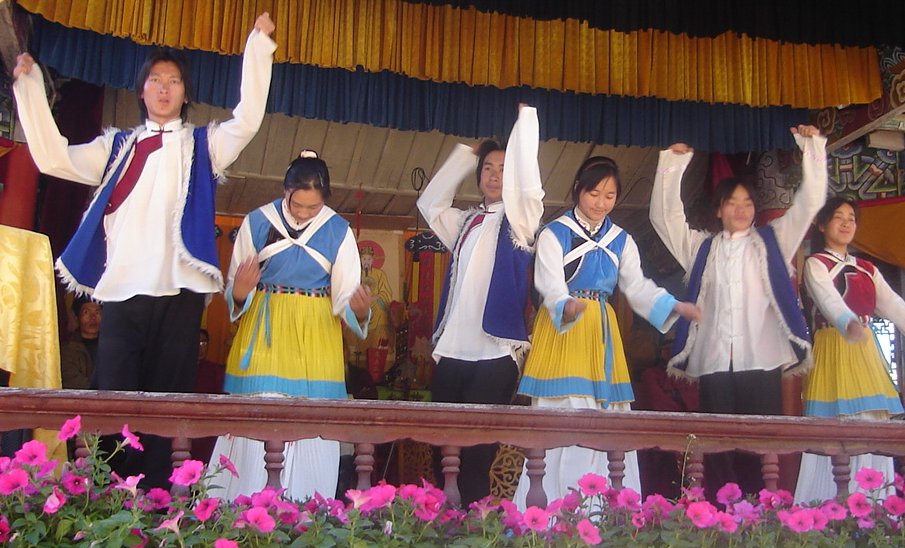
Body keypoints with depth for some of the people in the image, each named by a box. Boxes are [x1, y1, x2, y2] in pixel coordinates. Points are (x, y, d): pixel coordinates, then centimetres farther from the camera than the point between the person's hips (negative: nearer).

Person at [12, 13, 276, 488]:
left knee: (167, 401, -1)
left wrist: (258, 46, -6)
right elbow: (54, 157, 14)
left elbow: (247, 120, -1)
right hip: (121, 290, 2)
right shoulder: (117, 146, 22)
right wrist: (30, 86, 13)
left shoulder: (202, 145, 15)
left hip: (178, 292, -2)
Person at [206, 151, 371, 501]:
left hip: (317, 339, 1)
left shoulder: (339, 231, 2)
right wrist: (239, 293, -20)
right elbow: (234, 291, 3)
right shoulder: (258, 222, 1)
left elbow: (344, 296, -1)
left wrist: (359, 311, -23)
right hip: (265, 336, -1)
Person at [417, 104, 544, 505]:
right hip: (451, 351, 6)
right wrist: (465, 155, 25)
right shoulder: (465, 222, 20)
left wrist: (526, 118, -12)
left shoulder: (518, 220, 3)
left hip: (494, 355, -6)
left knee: (477, 453, -6)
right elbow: (430, 202, 29)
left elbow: (528, 184, -15)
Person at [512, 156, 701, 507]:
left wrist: (673, 307, -11)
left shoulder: (621, 240, 13)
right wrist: (567, 307, -37)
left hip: (601, 333, 5)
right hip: (561, 332, -5)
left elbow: (638, 286, 6)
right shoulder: (554, 234, -3)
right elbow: (551, 285, -16)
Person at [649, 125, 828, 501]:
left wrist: (811, 146, 6)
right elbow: (664, 214, 15)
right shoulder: (701, 247, 20)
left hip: (761, 359, -1)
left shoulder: (772, 241, 17)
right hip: (713, 360, 1)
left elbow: (810, 200, 13)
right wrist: (673, 162, 9)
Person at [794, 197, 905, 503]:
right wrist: (850, 324, -40)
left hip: (867, 352, 6)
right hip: (833, 351, -6)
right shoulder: (815, 264, 1)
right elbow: (829, 300, -19)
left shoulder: (867, 269, 19)